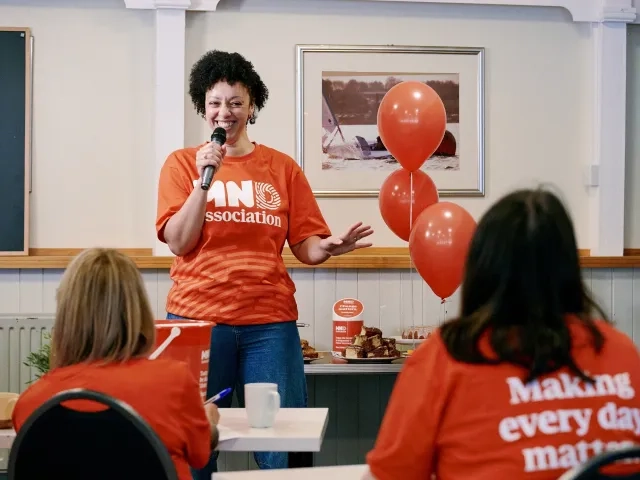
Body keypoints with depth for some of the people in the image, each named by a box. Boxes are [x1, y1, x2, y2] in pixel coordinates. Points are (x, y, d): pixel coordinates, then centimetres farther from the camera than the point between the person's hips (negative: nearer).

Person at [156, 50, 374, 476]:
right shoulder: (182, 163, 6)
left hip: (269, 321, 1)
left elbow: (306, 247, 6)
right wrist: (204, 179, -11)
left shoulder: (282, 167, 8)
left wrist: (330, 247, -16)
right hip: (198, 318, -1)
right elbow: (179, 243, -3)